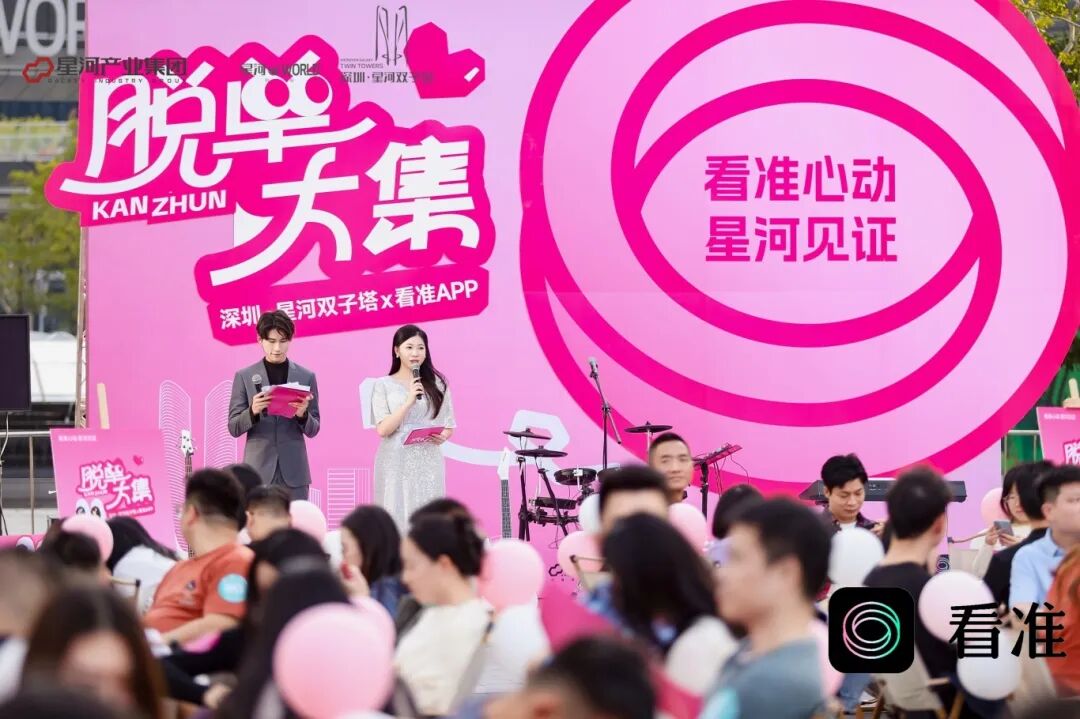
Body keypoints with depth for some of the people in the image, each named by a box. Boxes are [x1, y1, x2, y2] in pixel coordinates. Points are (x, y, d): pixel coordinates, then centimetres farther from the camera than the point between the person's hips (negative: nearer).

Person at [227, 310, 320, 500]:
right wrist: (252, 412, -18)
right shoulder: (244, 377, 4)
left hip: (294, 471, 1)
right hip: (258, 470, -1)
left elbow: (313, 430, 8)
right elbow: (233, 428, 2)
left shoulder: (306, 377, 6)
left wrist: (302, 415, -14)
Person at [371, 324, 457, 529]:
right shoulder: (383, 385, 2)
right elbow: (383, 429, -6)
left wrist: (443, 436, -10)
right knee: (397, 515, -4)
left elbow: (449, 426, 13)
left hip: (428, 464, 2)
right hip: (396, 464, -1)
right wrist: (409, 401, -14)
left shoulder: (437, 384, 8)